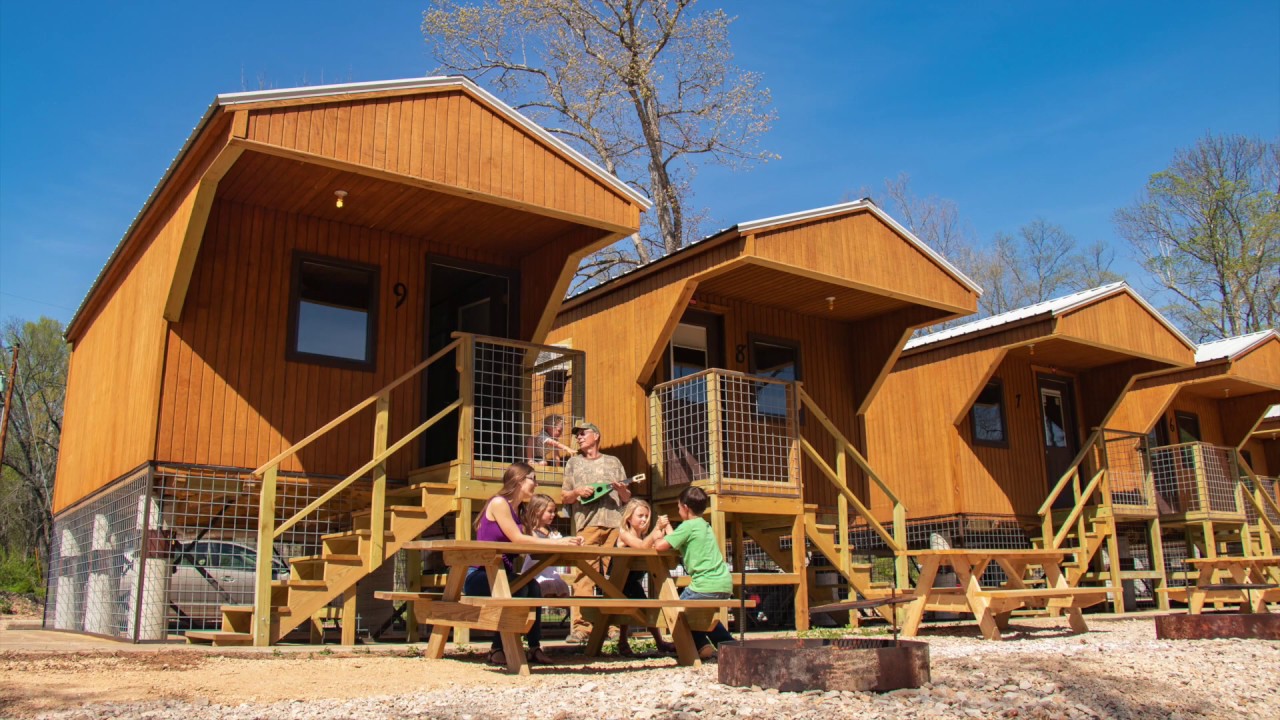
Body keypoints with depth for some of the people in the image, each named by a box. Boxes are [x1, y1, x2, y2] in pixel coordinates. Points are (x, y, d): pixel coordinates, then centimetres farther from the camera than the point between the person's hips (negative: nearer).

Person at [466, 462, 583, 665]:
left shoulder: (517, 511, 16)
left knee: (533, 587, -18)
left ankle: (534, 647, -11)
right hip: (478, 575, -7)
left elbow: (532, 540, 4)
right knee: (518, 589, -29)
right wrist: (557, 542, -18)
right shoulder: (498, 503, -10)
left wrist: (566, 542, -9)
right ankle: (498, 650, -19)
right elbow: (517, 538, -18)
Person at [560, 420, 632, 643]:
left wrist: (621, 489, -1)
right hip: (587, 525, -1)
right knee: (585, 576, -11)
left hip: (614, 523, 1)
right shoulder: (574, 463, 21)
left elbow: (627, 499, 21)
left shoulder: (613, 462, 21)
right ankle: (581, 627, -14)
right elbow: (564, 498, 17)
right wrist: (578, 492, -3)